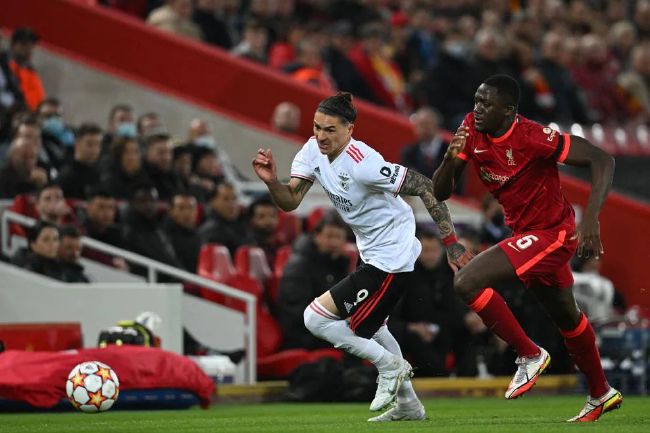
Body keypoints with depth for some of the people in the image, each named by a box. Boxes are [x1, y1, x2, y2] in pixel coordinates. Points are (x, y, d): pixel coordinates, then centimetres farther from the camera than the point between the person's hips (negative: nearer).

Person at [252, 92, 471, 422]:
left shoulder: (362, 163, -28)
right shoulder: (313, 151, -5)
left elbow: (425, 188, -25)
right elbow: (289, 201, -7)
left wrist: (451, 243, -25)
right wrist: (271, 181, -29)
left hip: (389, 263, -10)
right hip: (373, 254, 10)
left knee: (316, 319, -9)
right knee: (367, 323, 30)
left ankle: (390, 365, 5)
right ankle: (408, 405, 43)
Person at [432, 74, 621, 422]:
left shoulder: (533, 137, -27)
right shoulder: (472, 131, -7)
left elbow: (603, 161, -26)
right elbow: (440, 192, -6)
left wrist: (590, 220, -36)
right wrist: (450, 160, -27)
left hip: (551, 234, -8)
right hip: (526, 233, 9)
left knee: (467, 282, -20)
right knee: (566, 318, 25)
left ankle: (529, 355, -6)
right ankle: (601, 395, 45)